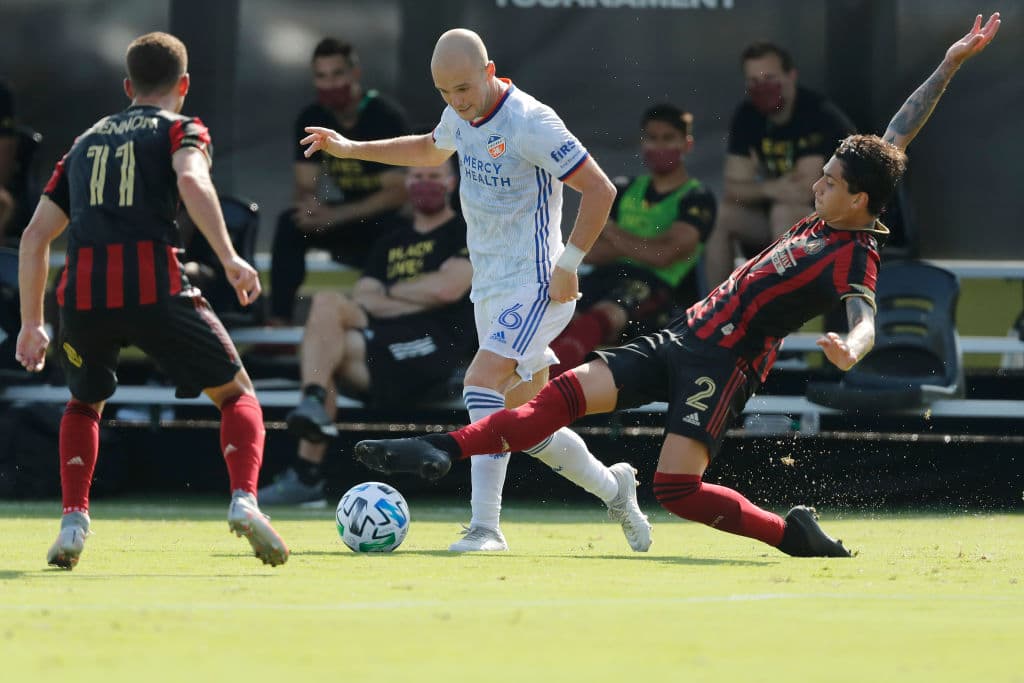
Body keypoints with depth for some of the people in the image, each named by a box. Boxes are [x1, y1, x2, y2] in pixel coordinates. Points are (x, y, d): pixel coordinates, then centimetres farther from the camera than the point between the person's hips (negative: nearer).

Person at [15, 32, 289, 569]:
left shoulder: (86, 141, 27)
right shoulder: (180, 130, 13)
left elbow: (35, 234, 22)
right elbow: (191, 182, -11)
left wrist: (31, 324, 24)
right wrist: (229, 258, -18)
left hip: (82, 293, 4)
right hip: (155, 287, -4)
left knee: (85, 403, 30)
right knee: (236, 395, 12)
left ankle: (73, 522, 13)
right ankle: (244, 500, -12)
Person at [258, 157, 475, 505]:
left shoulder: (467, 233, 9)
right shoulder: (391, 243, 26)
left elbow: (447, 288, -9)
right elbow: (361, 299, 12)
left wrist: (391, 291, 5)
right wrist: (419, 300, -4)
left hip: (435, 345, -6)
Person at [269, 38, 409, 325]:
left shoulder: (386, 116, -16)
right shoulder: (311, 119, -1)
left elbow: (397, 192, -18)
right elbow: (305, 185, 1)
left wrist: (333, 215, -24)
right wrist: (309, 206, -26)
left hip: (387, 219, -5)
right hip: (345, 220, 5)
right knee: (289, 225, -21)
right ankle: (279, 321, -26)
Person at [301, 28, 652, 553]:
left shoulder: (530, 124, -19)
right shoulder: (461, 116, 6)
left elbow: (599, 189, -17)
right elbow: (431, 149, 31)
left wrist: (568, 263, -19)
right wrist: (351, 149, 26)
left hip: (535, 286, -8)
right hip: (489, 288, 8)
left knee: (481, 383, -25)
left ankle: (485, 526, -26)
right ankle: (612, 487, 32)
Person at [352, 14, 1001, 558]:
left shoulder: (856, 259, -15)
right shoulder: (832, 218, 10)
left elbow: (866, 317, -33)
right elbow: (895, 140, 18)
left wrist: (851, 348, -57)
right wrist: (948, 68, 20)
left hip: (727, 362, -9)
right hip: (687, 337, 9)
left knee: (678, 489, -20)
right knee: (571, 390, -4)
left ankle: (795, 535, -1)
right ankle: (442, 450, -11)